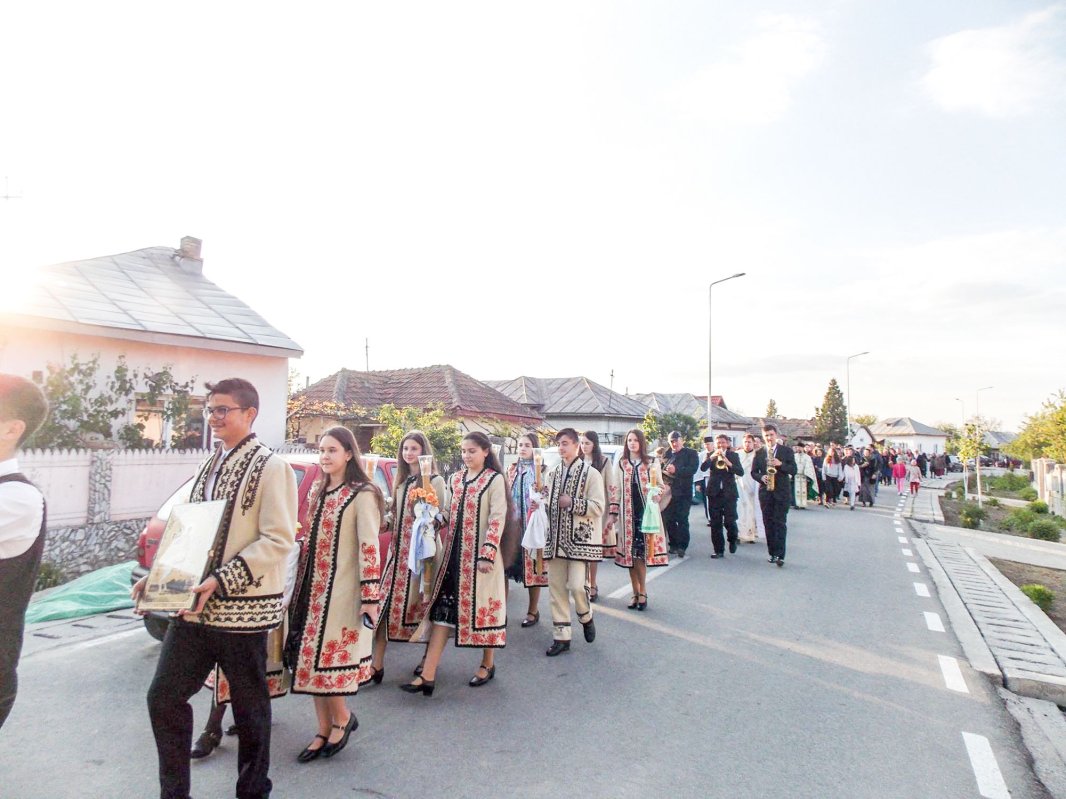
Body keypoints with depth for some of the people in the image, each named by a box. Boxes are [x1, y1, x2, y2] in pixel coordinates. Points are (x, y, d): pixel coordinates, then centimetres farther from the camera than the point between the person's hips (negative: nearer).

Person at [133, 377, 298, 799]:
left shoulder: (270, 468, -11)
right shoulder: (209, 467, 12)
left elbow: (279, 540, -18)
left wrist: (220, 581, -23)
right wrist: (158, 576, 6)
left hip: (242, 609, -7)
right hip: (193, 605, 7)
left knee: (249, 706, 9)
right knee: (164, 696, 9)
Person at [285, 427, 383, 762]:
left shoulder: (362, 495, -11)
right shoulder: (319, 492, 12)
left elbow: (369, 548, -15)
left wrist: (370, 598, -18)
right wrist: (300, 587, 17)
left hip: (340, 590, -7)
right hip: (311, 587, 8)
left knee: (324, 660, -5)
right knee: (311, 660, 10)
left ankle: (342, 718, 21)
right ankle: (324, 731, 24)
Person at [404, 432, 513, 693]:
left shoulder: (495, 480, -6)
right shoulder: (455, 479, 12)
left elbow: (498, 519, -11)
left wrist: (487, 553, -18)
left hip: (480, 553, -5)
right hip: (453, 552, 5)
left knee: (482, 607, 6)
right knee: (443, 608, 1)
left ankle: (488, 664, 27)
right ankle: (428, 675, 1)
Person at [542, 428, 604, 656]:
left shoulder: (590, 473, -4)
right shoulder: (554, 473, 11)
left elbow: (598, 508, -9)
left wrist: (572, 503, -16)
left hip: (580, 538, -5)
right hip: (556, 538, 5)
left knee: (577, 585, -11)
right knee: (556, 588, 6)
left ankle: (586, 617, 22)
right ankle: (561, 636, 17)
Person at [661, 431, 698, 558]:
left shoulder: (691, 453, 3)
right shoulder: (667, 454, 16)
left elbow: (693, 469, -12)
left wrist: (676, 470, -24)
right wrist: (664, 472, -8)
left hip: (683, 492, -4)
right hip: (668, 491, 4)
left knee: (682, 520, -6)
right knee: (669, 520, 5)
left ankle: (682, 546, -4)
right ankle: (673, 544, 15)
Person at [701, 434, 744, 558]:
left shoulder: (733, 455, 6)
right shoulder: (710, 455, 8)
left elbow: (741, 472, -6)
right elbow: (703, 468, -10)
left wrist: (728, 463, -20)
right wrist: (711, 457, -23)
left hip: (729, 492, -1)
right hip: (714, 492, 1)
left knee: (729, 521, -7)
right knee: (715, 523, 2)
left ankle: (732, 540, 23)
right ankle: (718, 550, 10)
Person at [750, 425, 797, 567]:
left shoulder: (786, 451, 3)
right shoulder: (759, 453, 10)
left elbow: (793, 470, -2)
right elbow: (753, 472, 10)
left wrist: (780, 464, -18)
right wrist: (761, 477, -10)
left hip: (782, 492, -3)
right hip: (765, 492, 3)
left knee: (780, 523, -8)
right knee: (768, 523, 5)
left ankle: (780, 555, -11)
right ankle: (772, 553, 12)